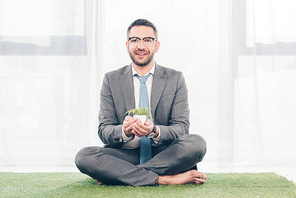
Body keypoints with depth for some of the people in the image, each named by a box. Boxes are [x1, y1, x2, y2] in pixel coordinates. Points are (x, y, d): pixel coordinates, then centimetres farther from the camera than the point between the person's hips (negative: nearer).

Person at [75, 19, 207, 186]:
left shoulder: (175, 79, 6)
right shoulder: (111, 80, 8)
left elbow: (182, 128, -2)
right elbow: (104, 130, 0)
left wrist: (155, 131, -25)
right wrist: (124, 131, -24)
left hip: (163, 154, 0)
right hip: (125, 155, 0)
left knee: (197, 143, -30)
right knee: (84, 156, -28)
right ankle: (163, 179, -29)